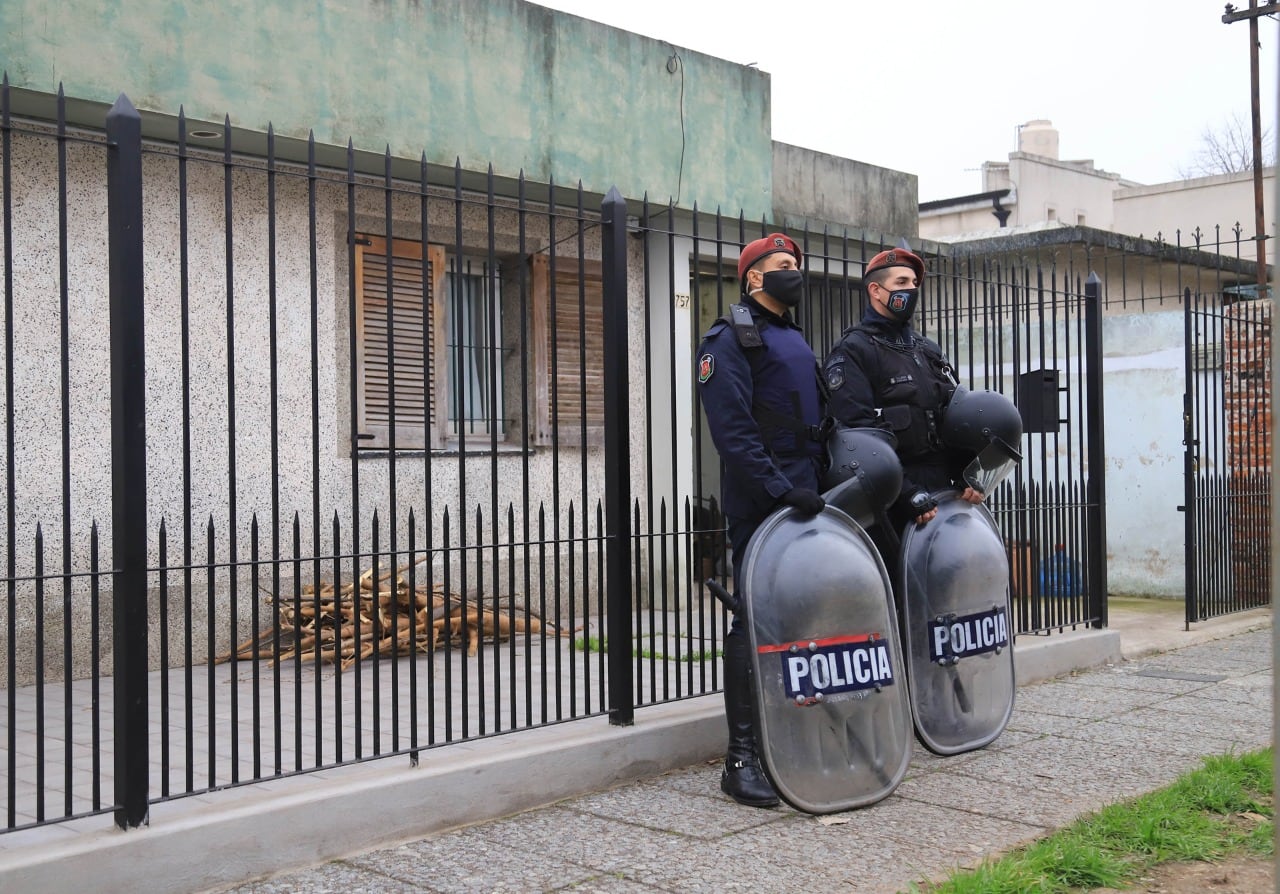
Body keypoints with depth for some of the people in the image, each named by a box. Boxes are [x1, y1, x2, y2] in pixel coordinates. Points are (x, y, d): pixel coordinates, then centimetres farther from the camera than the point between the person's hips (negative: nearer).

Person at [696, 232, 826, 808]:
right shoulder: (730, 338, -6)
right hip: (758, 507, -8)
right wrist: (780, 490, -23)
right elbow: (732, 429, -17)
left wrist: (817, 486, 15)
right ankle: (741, 760, -3)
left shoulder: (795, 340, 22)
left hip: (802, 505, 8)